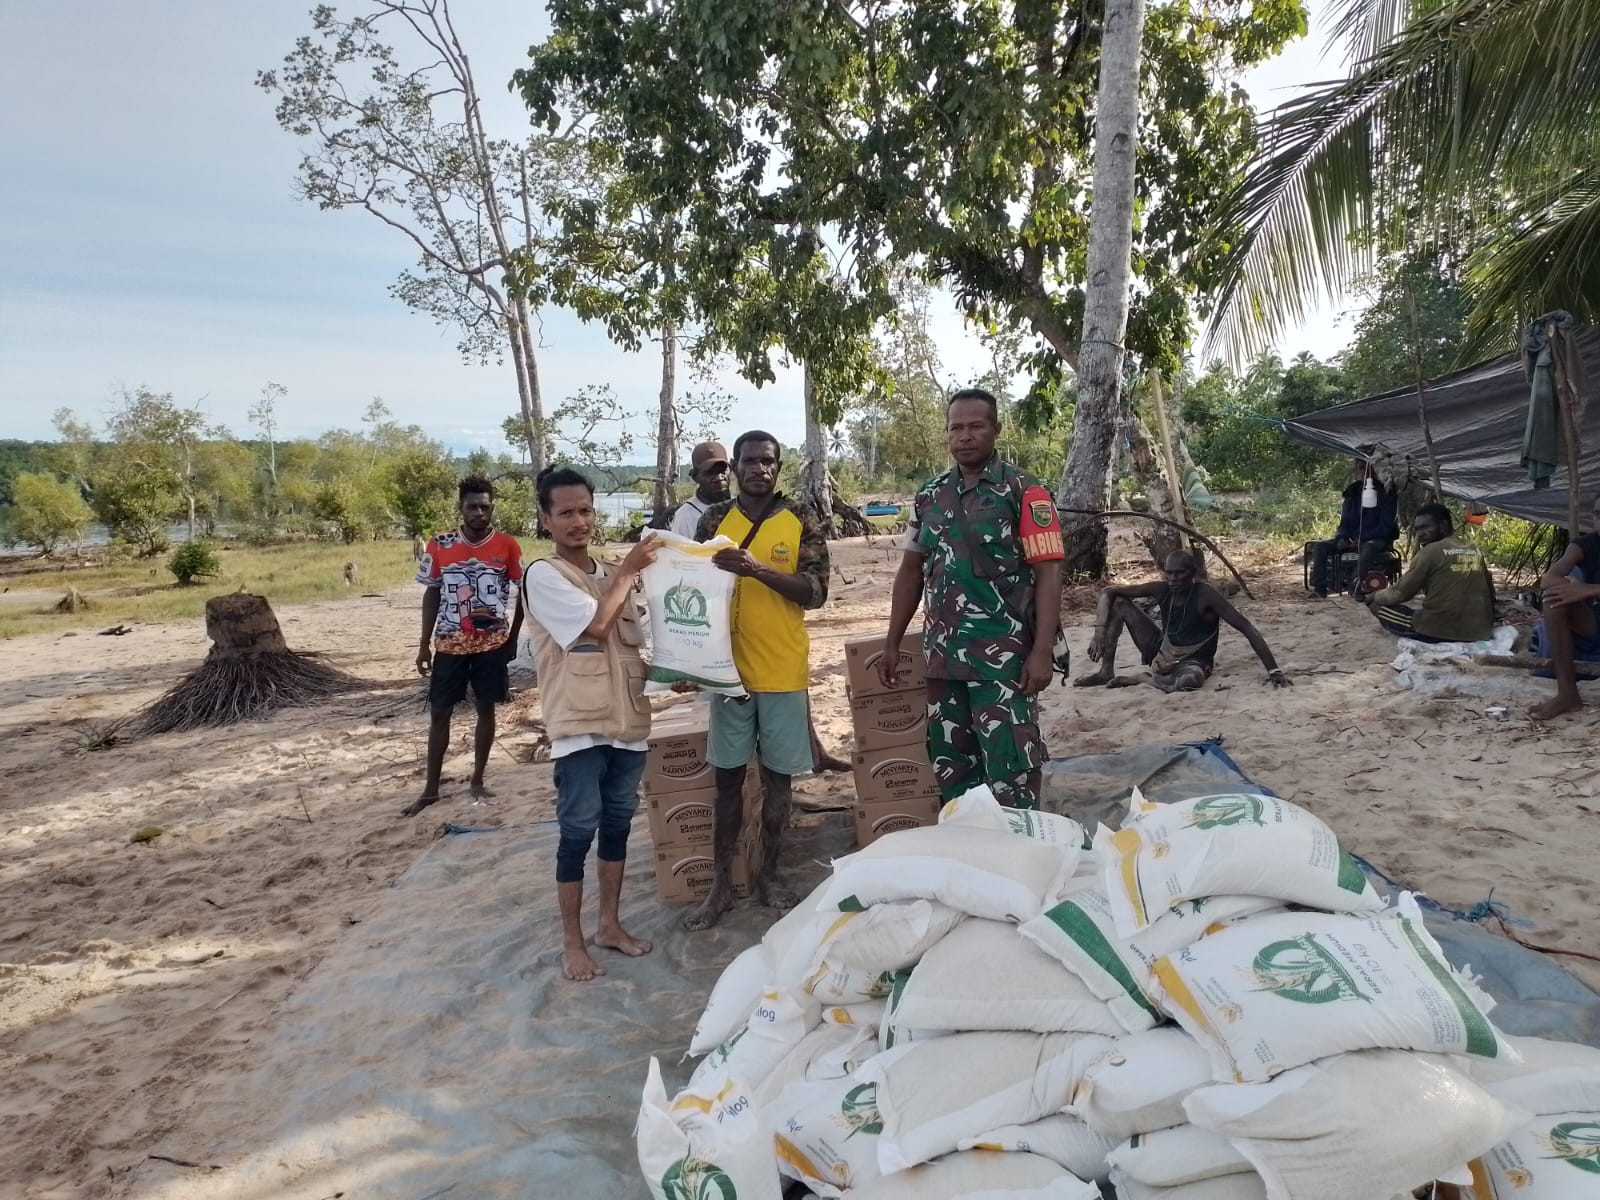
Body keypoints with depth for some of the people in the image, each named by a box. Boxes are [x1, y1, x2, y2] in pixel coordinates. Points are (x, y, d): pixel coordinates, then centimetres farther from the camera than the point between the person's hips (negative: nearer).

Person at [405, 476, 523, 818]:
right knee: (439, 713, 6)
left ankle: (477, 782, 22)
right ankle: (430, 789, 17)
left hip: (492, 643, 0)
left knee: (486, 709, 8)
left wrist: (512, 637, 3)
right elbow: (432, 594, 4)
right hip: (450, 644, 1)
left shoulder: (507, 545, -6)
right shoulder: (439, 546, -4)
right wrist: (424, 645, 2)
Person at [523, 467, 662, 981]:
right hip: (579, 725, -6)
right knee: (578, 832, 2)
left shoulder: (613, 576, 12)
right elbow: (596, 625, -19)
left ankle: (610, 923, 29)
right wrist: (628, 572, -9)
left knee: (617, 824, 15)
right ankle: (572, 941, 16)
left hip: (627, 720, 7)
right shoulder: (543, 575, -9)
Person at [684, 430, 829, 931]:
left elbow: (816, 592, -10)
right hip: (728, 667, 1)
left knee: (777, 777, 9)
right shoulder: (714, 520, 3)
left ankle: (768, 875, 25)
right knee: (728, 778, 8)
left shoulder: (800, 521, -2)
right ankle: (721, 884, 18)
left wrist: (759, 569, -24)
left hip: (783, 670, -1)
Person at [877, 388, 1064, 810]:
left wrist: (1042, 652, -17)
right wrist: (892, 644, 12)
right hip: (942, 657, 6)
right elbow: (911, 571, 15)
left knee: (1011, 774, -3)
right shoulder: (929, 496, 10)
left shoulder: (1023, 493, -6)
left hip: (1004, 658, -6)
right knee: (950, 771, 14)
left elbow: (1048, 574, -10)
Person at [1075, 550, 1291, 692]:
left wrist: (1273, 670, -28)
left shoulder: (1206, 595, -23)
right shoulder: (1162, 589, -10)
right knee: (1118, 603, -8)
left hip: (1192, 662, -4)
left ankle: (1139, 679, -14)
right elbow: (1108, 592, -9)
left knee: (1189, 680, -44)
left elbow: (1247, 629, -23)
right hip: (1160, 652, 5)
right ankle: (1107, 672, -3)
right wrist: (1100, 630, -23)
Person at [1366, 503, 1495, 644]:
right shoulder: (1476, 550, 12)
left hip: (1439, 632, -8)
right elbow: (1490, 594, 18)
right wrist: (1483, 622, 33)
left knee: (1377, 604, 6)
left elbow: (1399, 594, -3)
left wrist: (1375, 595, 15)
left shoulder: (1431, 551, -7)